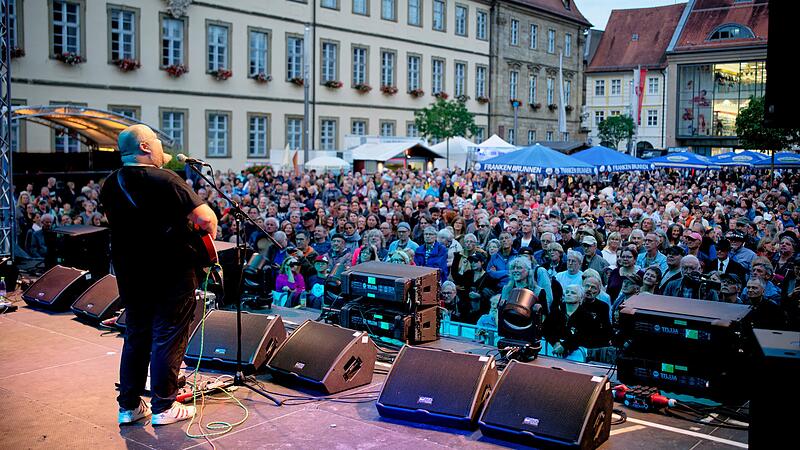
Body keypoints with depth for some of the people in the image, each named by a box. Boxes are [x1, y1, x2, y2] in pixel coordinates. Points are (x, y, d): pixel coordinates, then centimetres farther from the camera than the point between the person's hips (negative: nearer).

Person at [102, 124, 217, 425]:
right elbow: (206, 217, -23)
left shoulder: (110, 185, 5)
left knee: (135, 336, 16)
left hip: (129, 273, 7)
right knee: (168, 338, 4)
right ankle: (163, 407, 11)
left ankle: (129, 406, 22)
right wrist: (209, 233, -4)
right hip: (170, 273, -6)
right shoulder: (165, 180, -18)